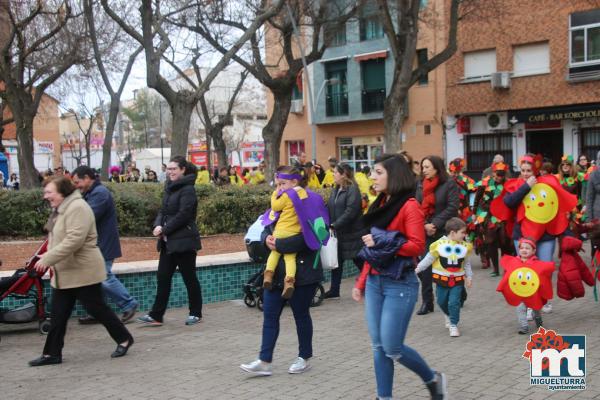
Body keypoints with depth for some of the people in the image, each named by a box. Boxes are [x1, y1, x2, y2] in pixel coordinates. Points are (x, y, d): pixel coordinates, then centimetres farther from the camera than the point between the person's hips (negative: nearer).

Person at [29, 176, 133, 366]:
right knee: (58, 315, 9)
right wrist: (47, 258, 8)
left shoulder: (77, 207, -20)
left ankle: (124, 339, 17)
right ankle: (52, 353, 16)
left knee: (97, 308, 1)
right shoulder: (60, 209, 13)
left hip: (83, 271, -9)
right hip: (63, 274, 9)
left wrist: (47, 259, -27)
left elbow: (74, 240, -28)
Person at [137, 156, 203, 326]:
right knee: (163, 277, 6)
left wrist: (164, 230, -16)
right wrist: (158, 225, -5)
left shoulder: (187, 190, -12)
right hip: (168, 241, 8)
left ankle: (195, 313, 16)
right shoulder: (170, 188, 14)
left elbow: (183, 215, -19)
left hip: (183, 241, -8)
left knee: (189, 278, 3)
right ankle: (156, 315, 10)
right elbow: (163, 211, 14)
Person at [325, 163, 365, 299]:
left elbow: (350, 211, -24)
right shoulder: (335, 190, 10)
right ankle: (334, 290, 21)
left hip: (352, 233, -8)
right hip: (338, 233, 8)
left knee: (360, 262, 3)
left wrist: (334, 225, -24)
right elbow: (329, 208, 11)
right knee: (336, 261, 12)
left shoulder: (352, 189, -16)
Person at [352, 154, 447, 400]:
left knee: (392, 347, -3)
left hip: (399, 283, -7)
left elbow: (417, 246, -18)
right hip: (374, 282, 7)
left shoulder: (409, 206, -11)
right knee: (378, 346, 8)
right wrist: (361, 282, 13)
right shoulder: (380, 204, 12)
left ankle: (433, 379, 22)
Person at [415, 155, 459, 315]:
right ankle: (427, 302, 7)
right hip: (425, 231, 4)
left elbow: (452, 207, -12)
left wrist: (435, 224, -17)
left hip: (444, 231, -4)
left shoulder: (449, 184, -5)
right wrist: (425, 225, -10)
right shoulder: (421, 185, 10)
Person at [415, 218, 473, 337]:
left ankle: (453, 325, 10)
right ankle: (448, 315, 44)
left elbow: (467, 263, 10)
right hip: (442, 278, 0)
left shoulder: (464, 246, -3)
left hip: (457, 279, 1)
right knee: (441, 301, 14)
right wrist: (418, 268, -1)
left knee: (454, 303, -5)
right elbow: (429, 259, -3)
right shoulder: (439, 244, -12)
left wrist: (469, 276, 8)